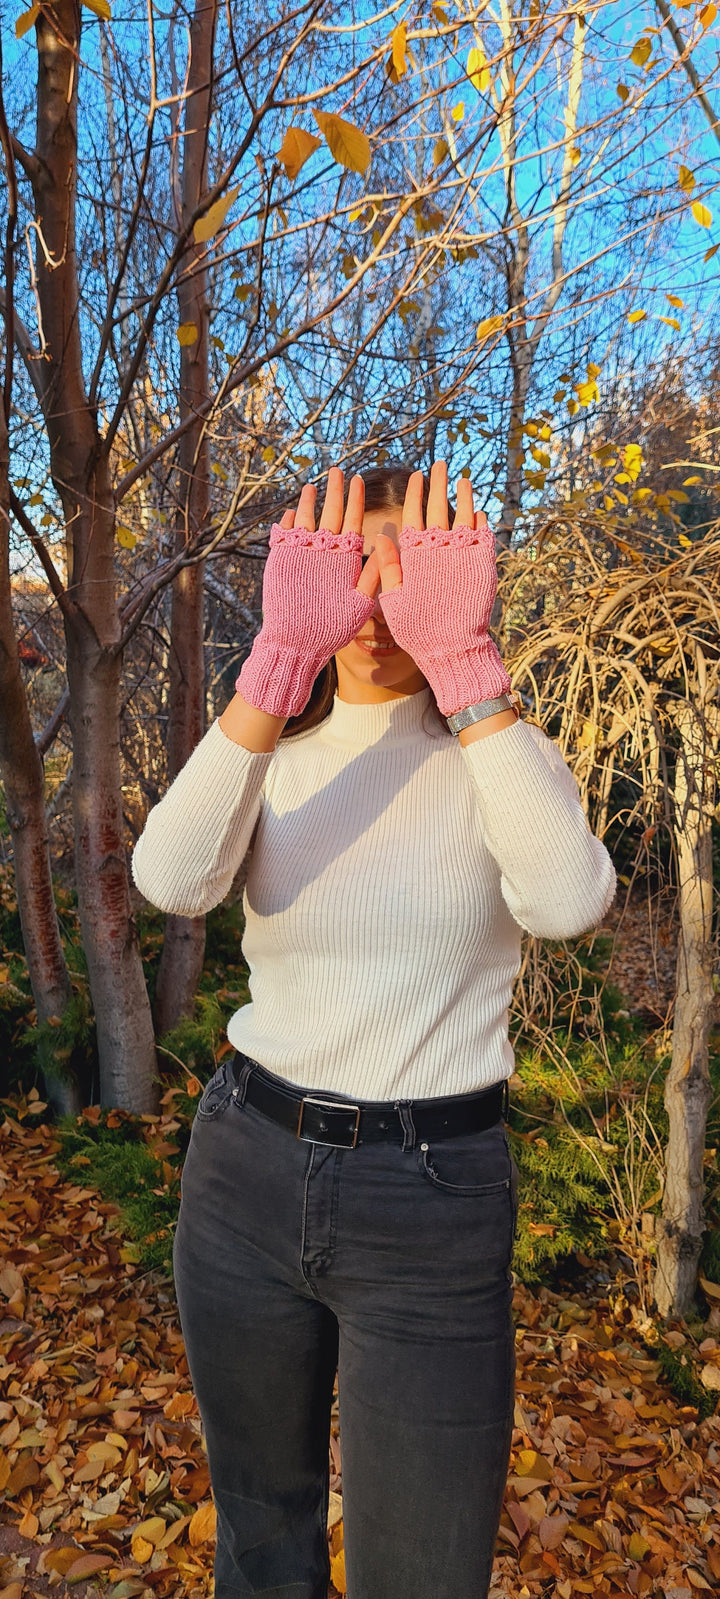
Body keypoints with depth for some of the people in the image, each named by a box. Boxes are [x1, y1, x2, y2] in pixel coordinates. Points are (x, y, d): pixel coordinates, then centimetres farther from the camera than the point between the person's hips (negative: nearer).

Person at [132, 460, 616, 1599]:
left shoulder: (500, 753, -6)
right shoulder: (271, 756, 0)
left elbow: (568, 903, -29)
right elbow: (170, 881, -23)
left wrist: (465, 659, -31)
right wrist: (283, 651, -30)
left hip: (432, 1202, -2)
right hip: (246, 1171, 3)